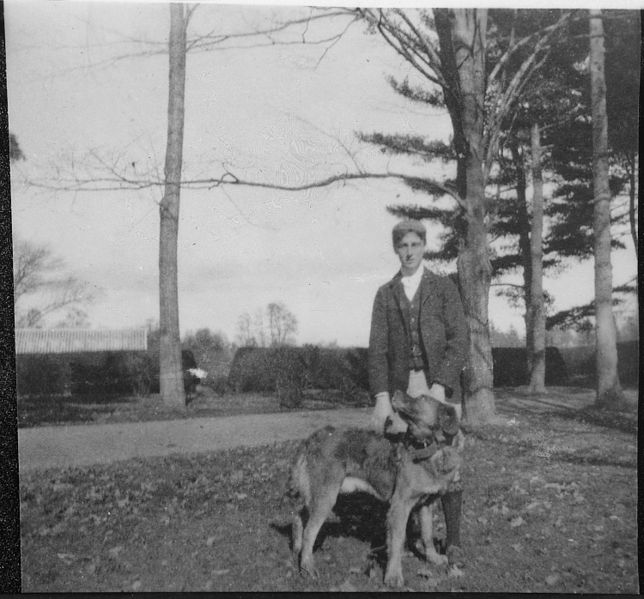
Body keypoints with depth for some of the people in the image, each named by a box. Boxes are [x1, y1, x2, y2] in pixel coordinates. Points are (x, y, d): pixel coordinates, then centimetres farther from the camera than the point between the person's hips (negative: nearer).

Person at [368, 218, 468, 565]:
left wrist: (439, 387, -16)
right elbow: (377, 348, 3)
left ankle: (453, 540, 11)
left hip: (441, 387, -1)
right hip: (400, 389, 1)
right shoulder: (385, 294, 10)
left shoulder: (444, 287, 5)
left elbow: (459, 340, -4)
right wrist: (381, 397, -10)